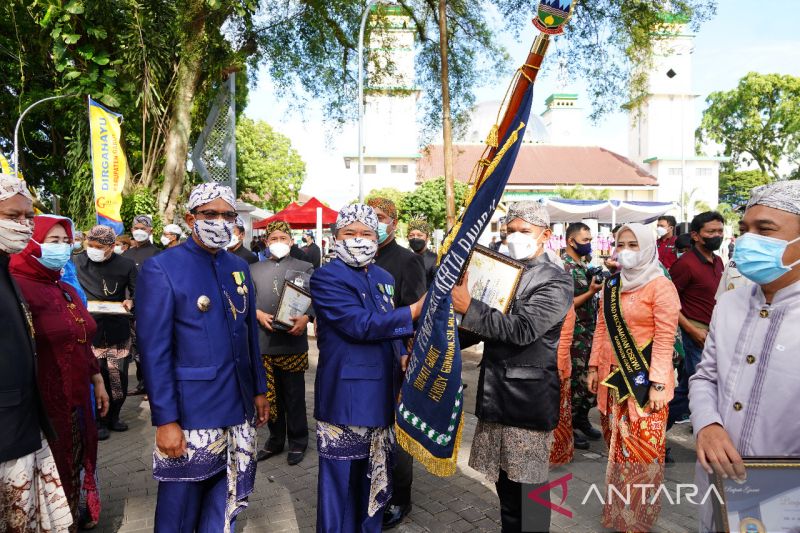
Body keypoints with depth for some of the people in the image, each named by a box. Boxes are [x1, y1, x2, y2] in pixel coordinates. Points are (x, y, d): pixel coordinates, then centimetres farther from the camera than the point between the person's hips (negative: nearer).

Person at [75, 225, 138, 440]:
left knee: (119, 378, 6)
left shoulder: (126, 265, -1)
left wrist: (130, 302, -15)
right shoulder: (77, 263, 1)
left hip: (118, 331, 1)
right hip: (90, 330, 0)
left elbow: (137, 293, 5)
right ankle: (99, 421, 19)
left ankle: (113, 417, 28)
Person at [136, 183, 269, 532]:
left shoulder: (239, 267, 9)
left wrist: (259, 389, 13)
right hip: (191, 414, -5)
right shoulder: (161, 269, -10)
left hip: (240, 410, 5)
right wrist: (165, 421, -15)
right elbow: (154, 352, -13)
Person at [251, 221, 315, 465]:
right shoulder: (254, 269, 14)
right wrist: (258, 314, -10)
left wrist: (306, 318, -20)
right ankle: (275, 440, 29)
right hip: (264, 342, 3)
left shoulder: (305, 268, 6)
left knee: (295, 396, 6)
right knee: (271, 395, 13)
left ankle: (297, 442, 21)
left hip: (293, 342, -3)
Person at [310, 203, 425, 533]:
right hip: (345, 394, -7)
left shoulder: (384, 278, 12)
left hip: (381, 391, 7)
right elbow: (362, 324, -22)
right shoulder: (326, 278, -11)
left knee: (376, 474, 18)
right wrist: (415, 310, -24)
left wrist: (402, 355, 3)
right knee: (341, 477, 4)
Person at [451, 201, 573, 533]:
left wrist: (468, 306, -27)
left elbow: (521, 329, -22)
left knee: (530, 486, 5)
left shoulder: (556, 280, -9)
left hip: (528, 396, -6)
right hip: (495, 391, 6)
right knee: (504, 480, 17)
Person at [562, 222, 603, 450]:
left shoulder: (585, 265, 13)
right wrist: (591, 292, -23)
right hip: (575, 335, -9)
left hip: (591, 332, 9)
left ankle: (582, 418, 30)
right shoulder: (564, 268, -15)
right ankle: (569, 426, 14)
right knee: (575, 381, 0)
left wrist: (600, 284, 6)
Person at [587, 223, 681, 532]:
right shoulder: (611, 286, 10)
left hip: (644, 380, -6)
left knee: (642, 449, 1)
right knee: (616, 445, 16)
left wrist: (658, 384, -17)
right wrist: (594, 367, 11)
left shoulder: (660, 286, -11)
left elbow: (665, 338, -14)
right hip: (613, 378, 6)